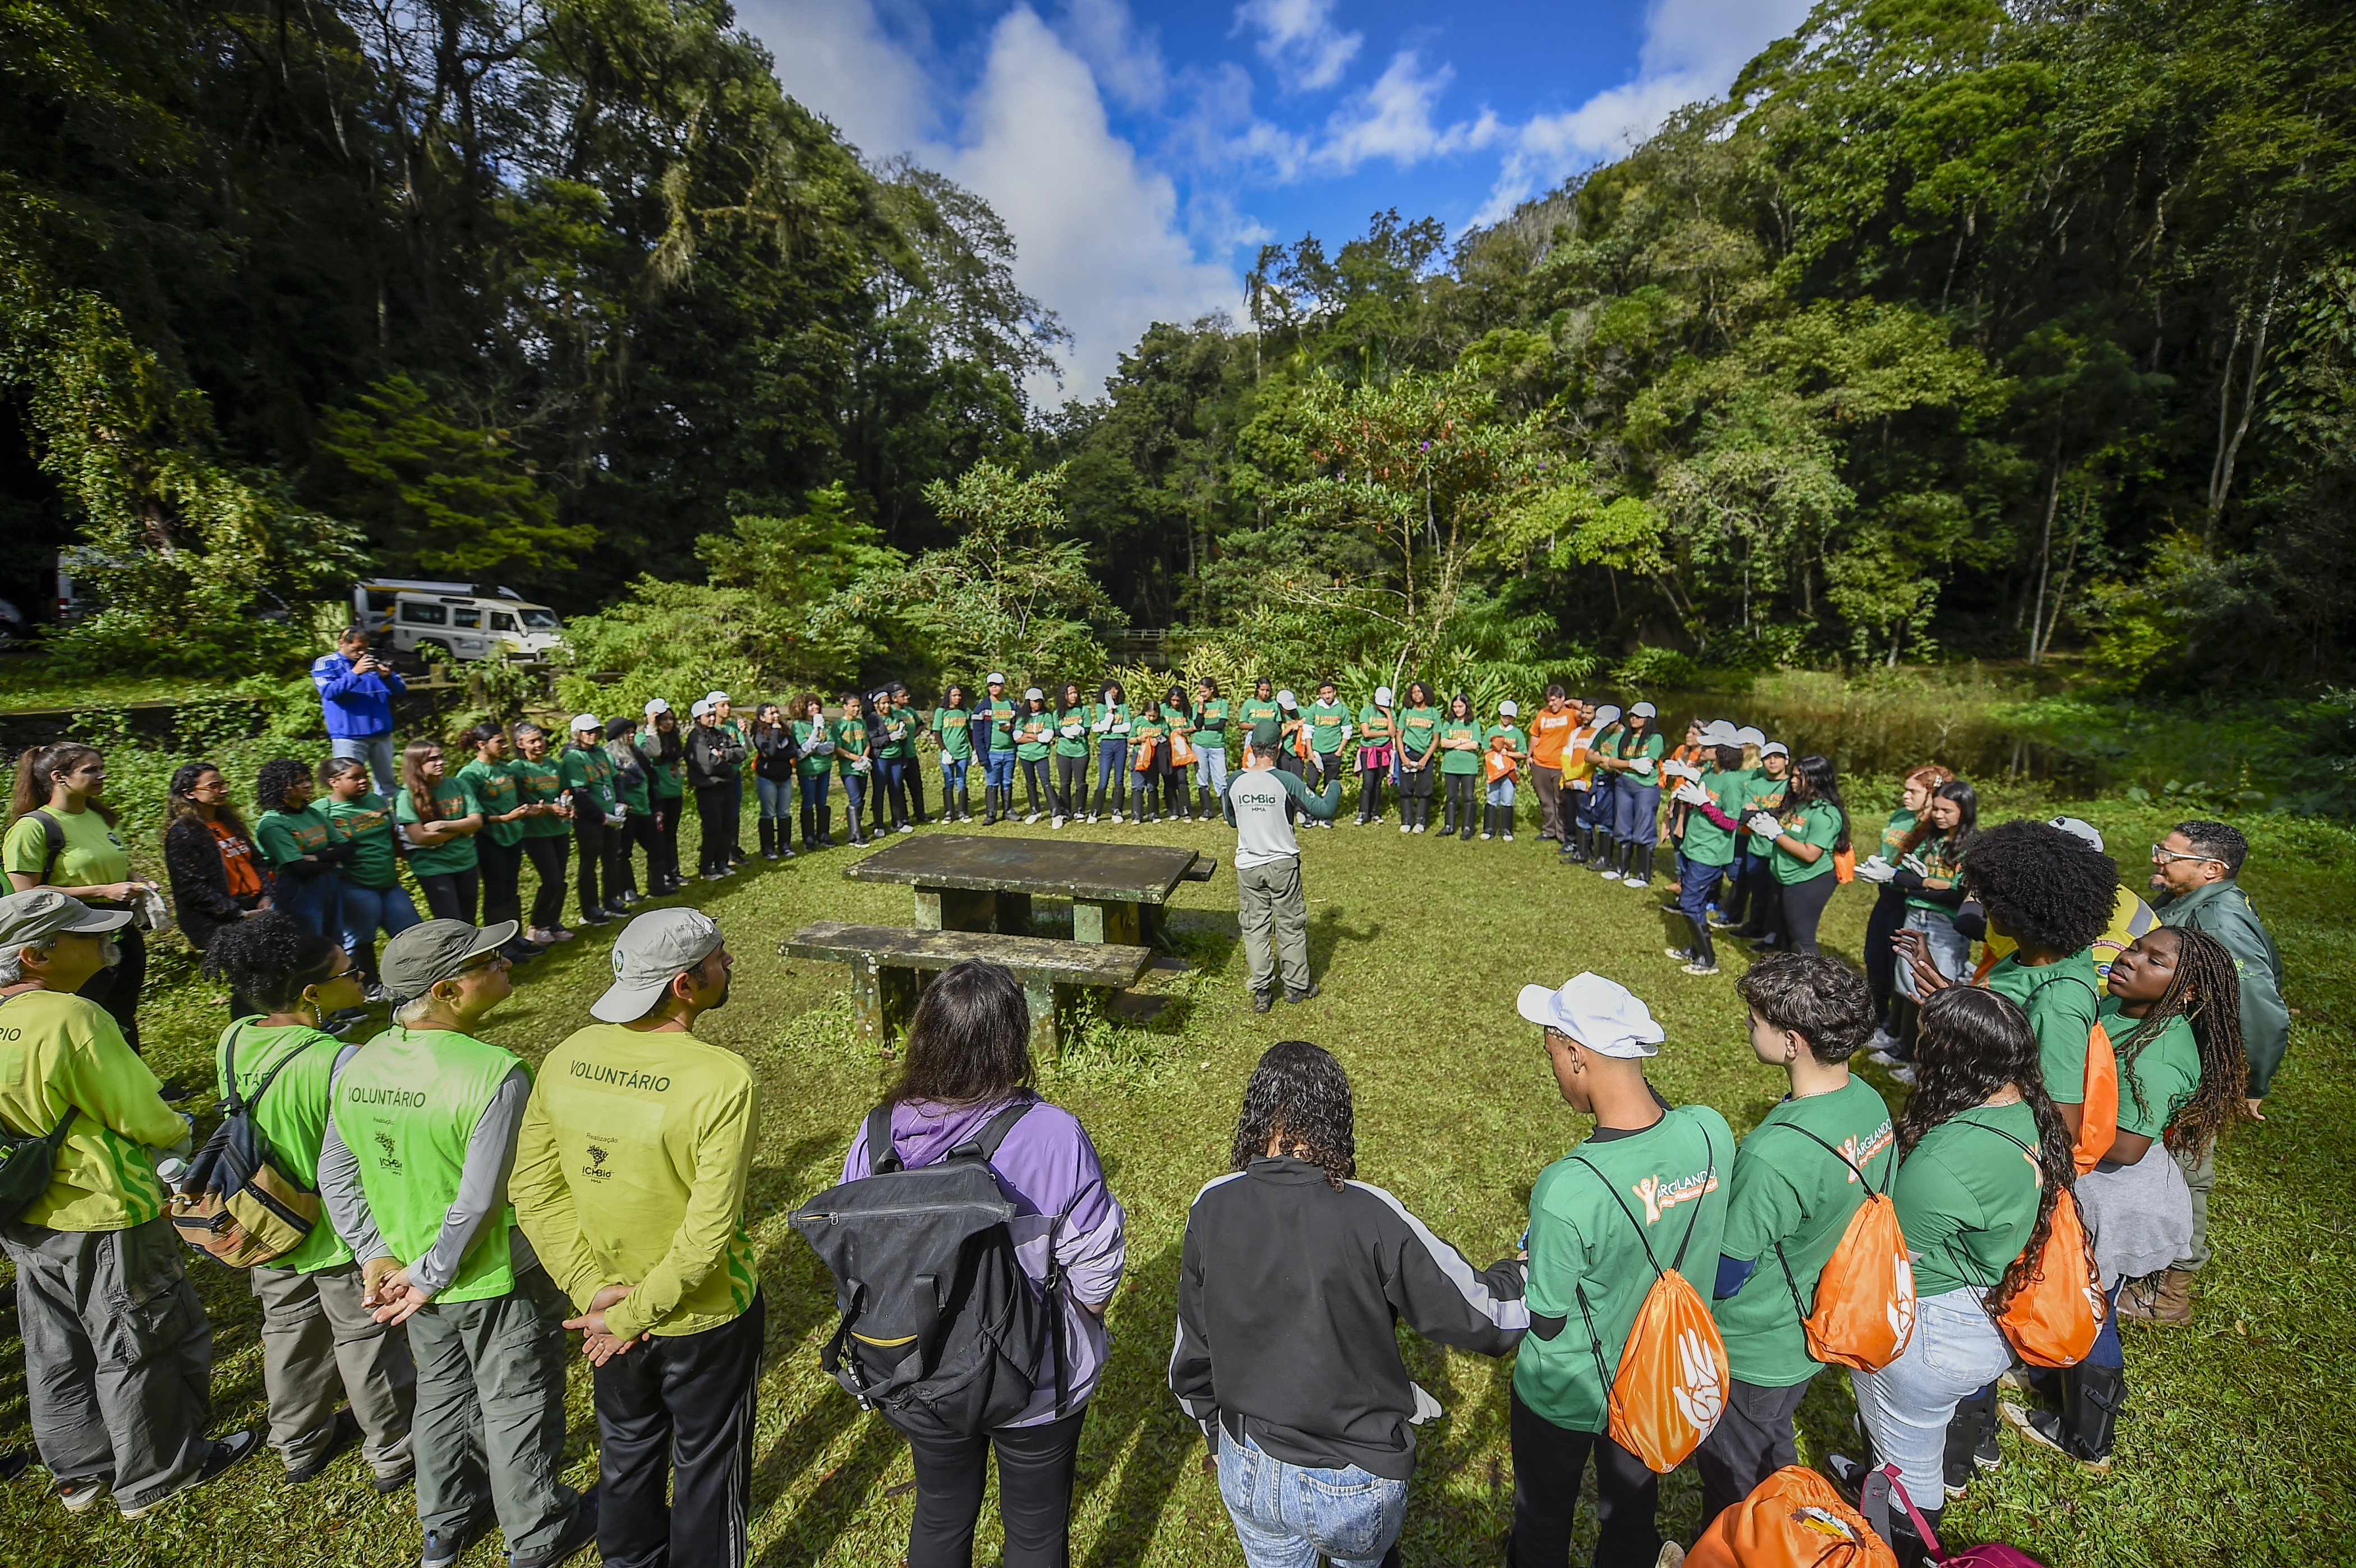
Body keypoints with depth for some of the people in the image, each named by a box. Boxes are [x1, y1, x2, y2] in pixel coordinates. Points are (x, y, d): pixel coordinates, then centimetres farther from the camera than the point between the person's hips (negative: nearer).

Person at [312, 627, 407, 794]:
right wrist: (355, 673, -22)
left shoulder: (374, 661, 15)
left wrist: (388, 676, -11)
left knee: (388, 784, 8)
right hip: (348, 736, -4)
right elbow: (329, 691, -12)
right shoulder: (325, 664, 5)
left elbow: (400, 689, 10)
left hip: (381, 734, 4)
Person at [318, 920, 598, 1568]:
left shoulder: (357, 1067, -9)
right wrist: (430, 1278, -9)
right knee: (517, 1408, 17)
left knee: (443, 1394, 28)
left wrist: (376, 1254, 6)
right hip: (499, 1281, -6)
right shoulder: (496, 1075, -32)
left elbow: (334, 1176, 0)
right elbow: (478, 1202, -27)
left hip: (411, 1267, 6)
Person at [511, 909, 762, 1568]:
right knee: (708, 1464, 21)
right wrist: (630, 1317, -12)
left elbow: (534, 1189, -7)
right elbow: (709, 1231, -28)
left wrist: (592, 1288, -5)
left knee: (626, 1451, 31)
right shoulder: (723, 1079, -31)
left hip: (608, 1299, 6)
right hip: (707, 1316, -5)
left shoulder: (566, 1058, -13)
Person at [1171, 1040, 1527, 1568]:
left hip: (1247, 1473, 2)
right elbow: (1478, 1317, -18)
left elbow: (1192, 1348, -4)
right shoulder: (1370, 1216, -27)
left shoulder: (1211, 1208, -16)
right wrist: (1522, 1271, 3)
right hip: (1357, 1486, -2)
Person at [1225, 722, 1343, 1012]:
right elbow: (1323, 811, -12)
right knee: (1291, 926, 14)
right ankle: (1297, 986, 26)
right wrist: (1334, 787, 7)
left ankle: (1262, 992, 14)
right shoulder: (1286, 781, -16)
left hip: (1247, 866, 2)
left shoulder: (1235, 782, -6)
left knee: (1255, 928, 11)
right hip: (1283, 864, -2)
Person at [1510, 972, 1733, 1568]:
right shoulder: (1711, 1131, -24)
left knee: (1543, 1519, 27)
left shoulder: (1566, 1192, -41)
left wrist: (1526, 1268, -5)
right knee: (1632, 1509, 33)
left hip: (1568, 1397, -4)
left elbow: (1545, 1321, -23)